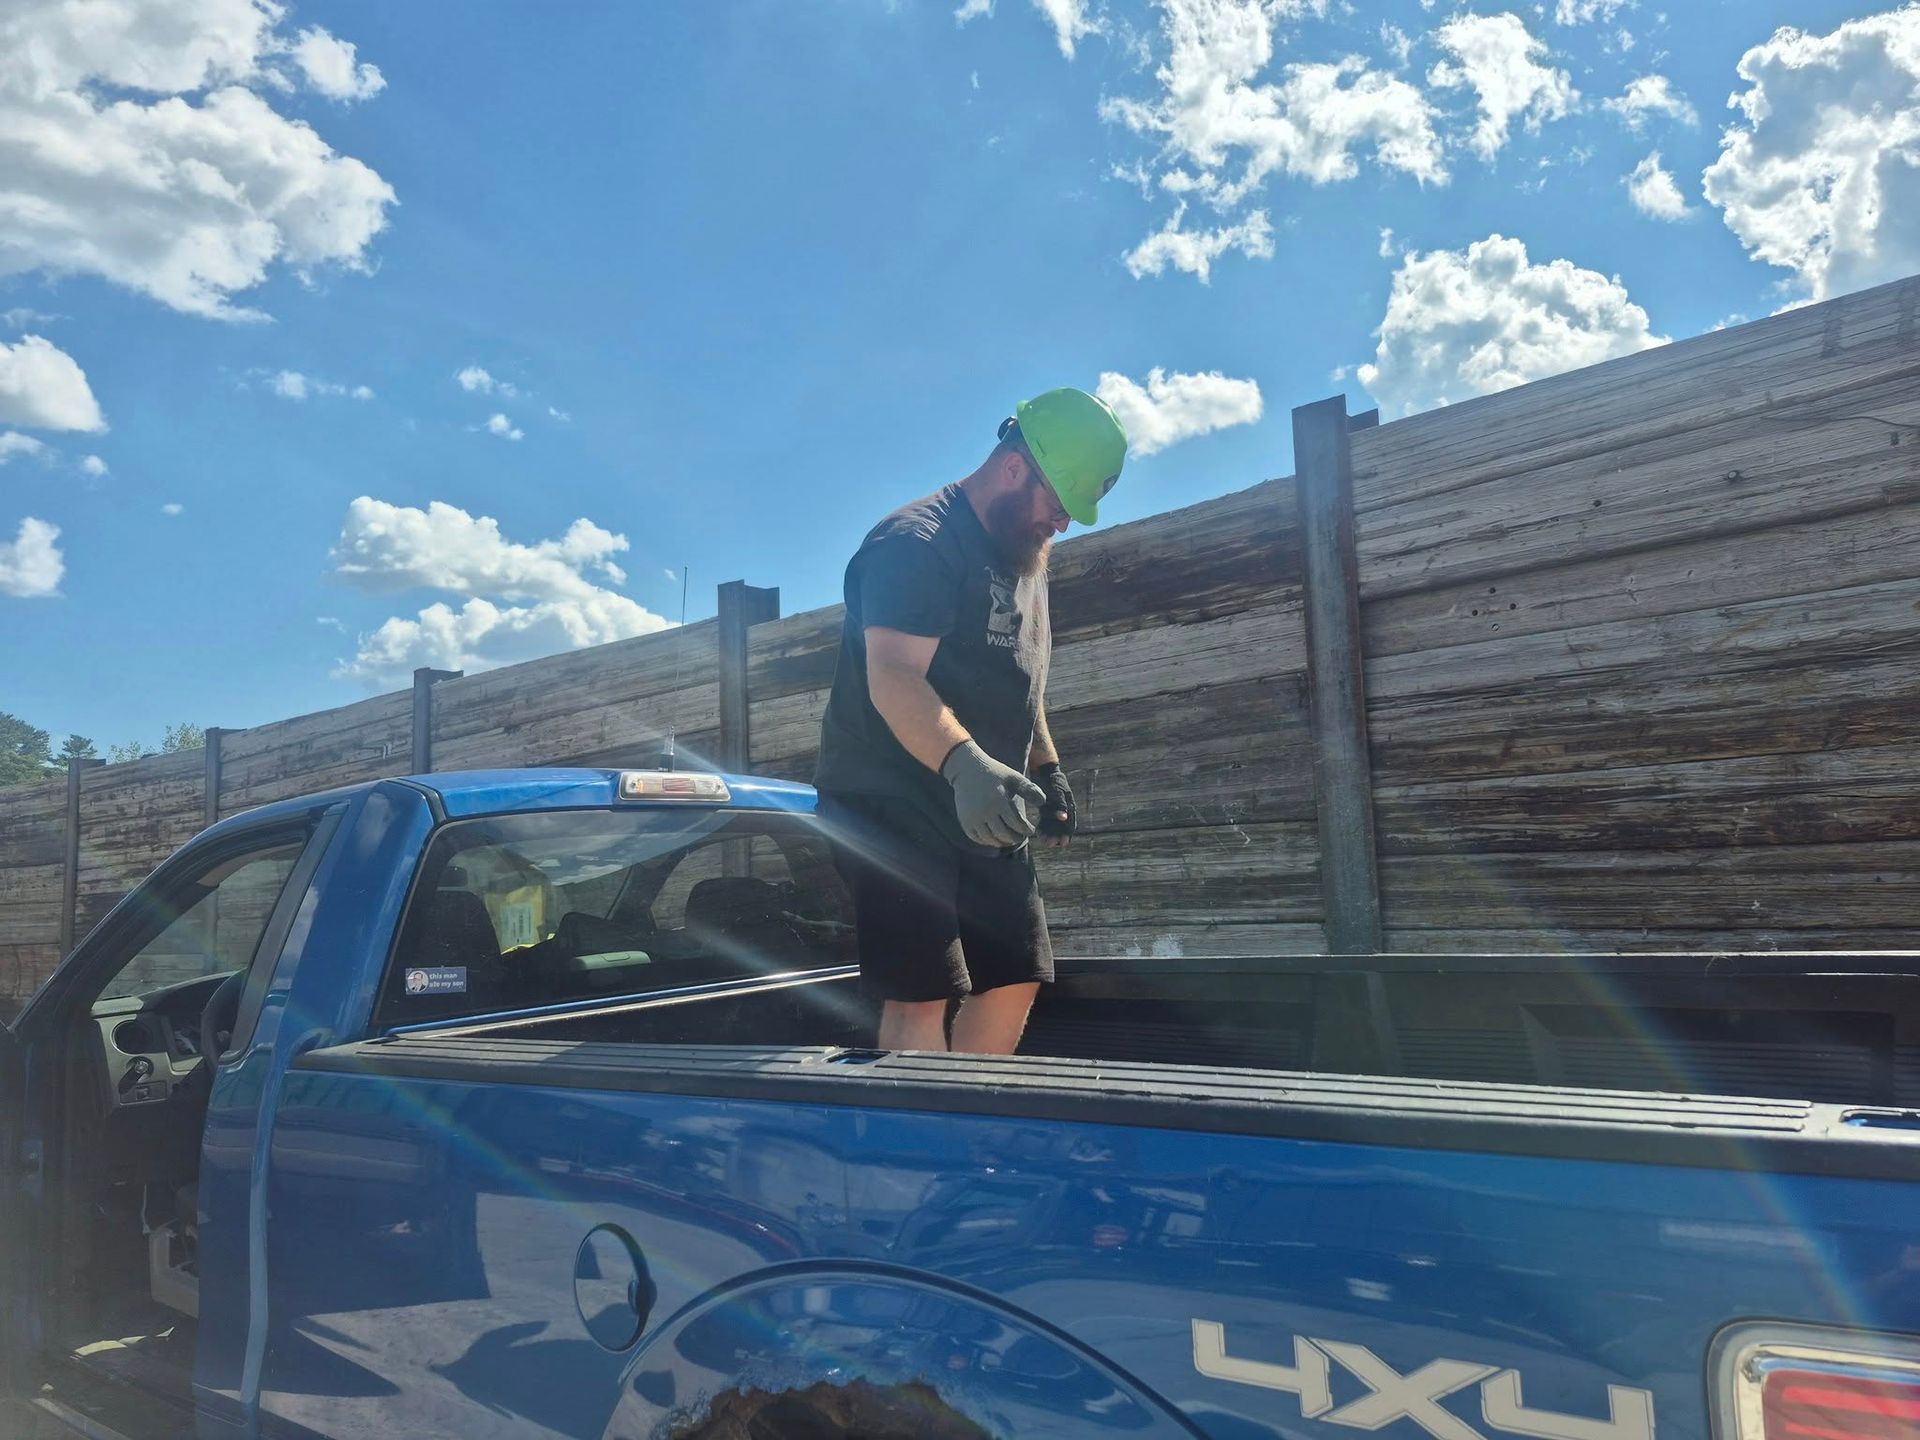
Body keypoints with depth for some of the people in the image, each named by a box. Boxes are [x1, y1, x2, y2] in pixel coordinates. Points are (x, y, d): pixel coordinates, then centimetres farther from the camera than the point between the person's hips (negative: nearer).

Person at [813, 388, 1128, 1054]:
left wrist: (1047, 768, 19)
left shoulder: (1026, 559, 18)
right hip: (895, 806, -9)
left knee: (1015, 981, 9)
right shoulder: (917, 542, -15)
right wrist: (966, 764, -43)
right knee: (921, 997, -13)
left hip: (987, 816, 9)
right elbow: (894, 677, -28)